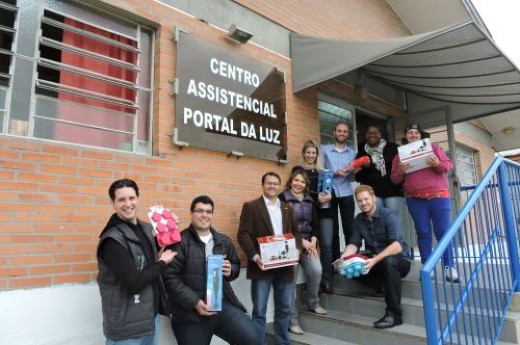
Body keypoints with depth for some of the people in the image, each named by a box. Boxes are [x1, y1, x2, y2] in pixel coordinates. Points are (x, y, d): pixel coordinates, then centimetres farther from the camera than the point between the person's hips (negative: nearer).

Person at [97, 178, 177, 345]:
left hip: (151, 315, 7)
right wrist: (162, 262, -11)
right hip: (127, 326, -7)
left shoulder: (145, 228, 3)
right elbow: (134, 283, -25)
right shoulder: (112, 240, -20)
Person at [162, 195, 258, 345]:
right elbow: (170, 278, -12)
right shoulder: (179, 242, -6)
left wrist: (231, 270, -1)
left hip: (223, 304, 4)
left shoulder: (224, 241, 11)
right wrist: (195, 302, -18)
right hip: (191, 311, -3)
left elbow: (236, 266, 23)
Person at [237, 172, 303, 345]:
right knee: (259, 311, 2)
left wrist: (297, 249, -5)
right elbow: (243, 234, -8)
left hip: (285, 266, 5)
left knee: (284, 309, 14)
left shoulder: (287, 208, 16)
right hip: (262, 265, -4)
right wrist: (255, 257, -20)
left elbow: (296, 232, 15)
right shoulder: (251, 206, 0)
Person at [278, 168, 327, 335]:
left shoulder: (309, 200, 15)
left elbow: (315, 223, 14)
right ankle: (293, 320, 7)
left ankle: (313, 303, 13)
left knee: (316, 270, -14)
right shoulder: (283, 198, -5)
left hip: (308, 242, 5)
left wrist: (313, 240, -3)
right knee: (291, 280, -6)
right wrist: (301, 241, -12)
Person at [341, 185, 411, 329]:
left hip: (399, 260, -5)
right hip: (375, 261, 5)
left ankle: (394, 314, -28)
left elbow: (397, 245, -29)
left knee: (389, 261, -39)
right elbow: (354, 243, -2)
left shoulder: (388, 215, -17)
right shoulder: (359, 219, 2)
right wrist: (342, 259, -23)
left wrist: (375, 260, -42)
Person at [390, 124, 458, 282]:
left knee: (443, 231, -1)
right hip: (415, 199, 1)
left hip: (438, 196, -1)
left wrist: (438, 164, -17)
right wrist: (400, 171, -12)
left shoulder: (433, 147, 10)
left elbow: (449, 165, 5)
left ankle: (449, 266, 6)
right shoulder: (400, 154, 12)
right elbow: (395, 179, 10)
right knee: (423, 233, 2)